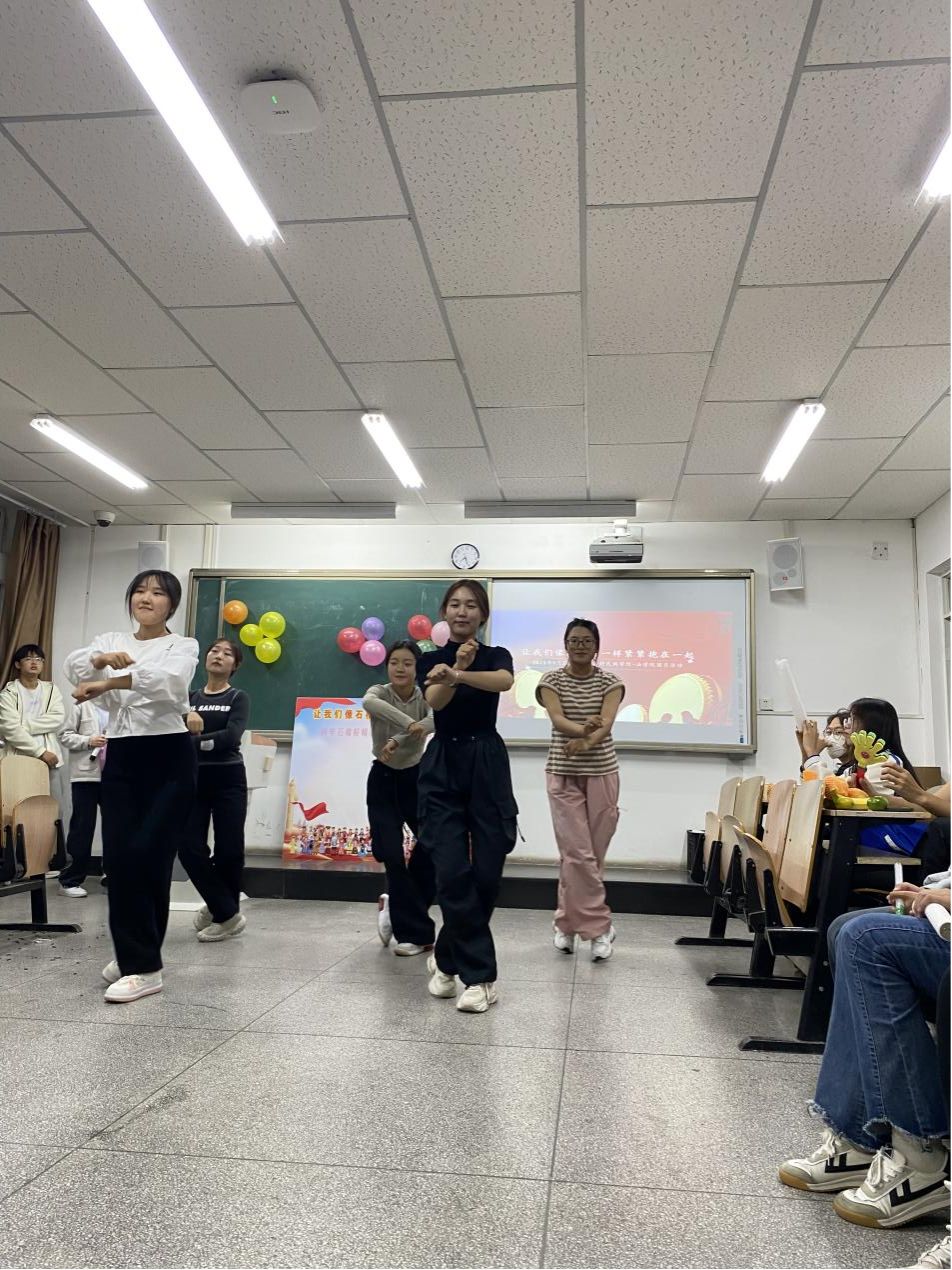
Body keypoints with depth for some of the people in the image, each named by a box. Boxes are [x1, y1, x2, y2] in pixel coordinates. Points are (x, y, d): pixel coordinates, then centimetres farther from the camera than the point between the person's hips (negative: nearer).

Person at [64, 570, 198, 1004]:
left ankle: (143, 964, 1)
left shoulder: (182, 646, 1)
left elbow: (165, 679, -22)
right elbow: (74, 666, -5)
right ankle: (133, 954, 20)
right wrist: (101, 659, -26)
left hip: (168, 759, -4)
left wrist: (104, 683, -23)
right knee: (118, 857, 2)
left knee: (147, 856, -10)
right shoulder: (111, 640, 15)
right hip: (121, 758, 5)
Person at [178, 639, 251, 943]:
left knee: (229, 850, -1)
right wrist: (184, 716, -23)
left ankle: (219, 909, 22)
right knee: (189, 848, -5)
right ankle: (229, 913, 8)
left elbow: (231, 737, -13)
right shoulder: (189, 697, 13)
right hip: (193, 779, 3)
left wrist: (192, 741, -12)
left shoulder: (238, 698, 3)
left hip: (228, 779, -3)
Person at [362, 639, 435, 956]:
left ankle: (395, 904, 20)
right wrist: (409, 723, -48)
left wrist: (397, 741, -42)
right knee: (392, 856, -6)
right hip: (383, 780, -1)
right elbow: (369, 703, -35)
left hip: (416, 778, 1)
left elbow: (436, 720, -31)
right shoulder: (379, 692, -8)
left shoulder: (426, 697, -8)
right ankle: (416, 932, 8)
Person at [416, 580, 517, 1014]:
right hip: (442, 769, 0)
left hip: (487, 767, 0)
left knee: (486, 874, 2)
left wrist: (458, 674, -41)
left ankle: (447, 959, 24)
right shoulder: (431, 660, 7)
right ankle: (480, 976, 5)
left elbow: (504, 682, -22)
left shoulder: (496, 655, 4)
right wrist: (458, 666, -35)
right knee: (453, 873, -7)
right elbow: (434, 700, -16)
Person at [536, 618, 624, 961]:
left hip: (601, 773, 2)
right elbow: (557, 719, -19)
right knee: (578, 853, -7)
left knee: (592, 854, 6)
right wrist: (582, 728, -41)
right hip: (563, 774, -1)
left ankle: (567, 922, 21)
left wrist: (586, 742, -38)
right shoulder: (551, 681, -2)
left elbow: (607, 722, -17)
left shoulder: (610, 682, 0)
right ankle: (599, 926, 4)